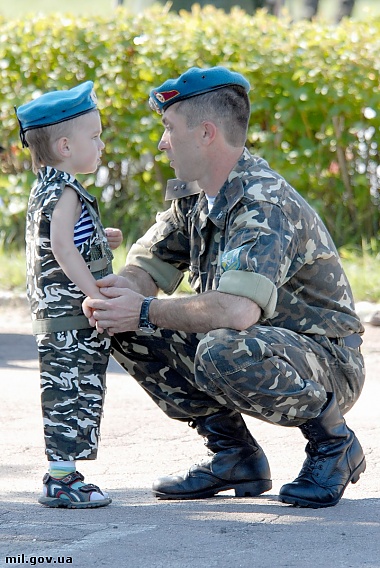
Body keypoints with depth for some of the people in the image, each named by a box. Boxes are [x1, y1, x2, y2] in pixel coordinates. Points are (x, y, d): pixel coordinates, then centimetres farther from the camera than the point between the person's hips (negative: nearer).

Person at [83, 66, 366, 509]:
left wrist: (145, 312, -29)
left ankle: (332, 442, -11)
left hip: (326, 363, -9)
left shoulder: (264, 204, -26)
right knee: (127, 332, -3)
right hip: (256, 343, 9)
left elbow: (237, 310, -40)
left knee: (222, 351, -38)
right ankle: (234, 456, 6)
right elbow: (146, 268, 7)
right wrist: (118, 291, -18)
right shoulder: (192, 195, 3)